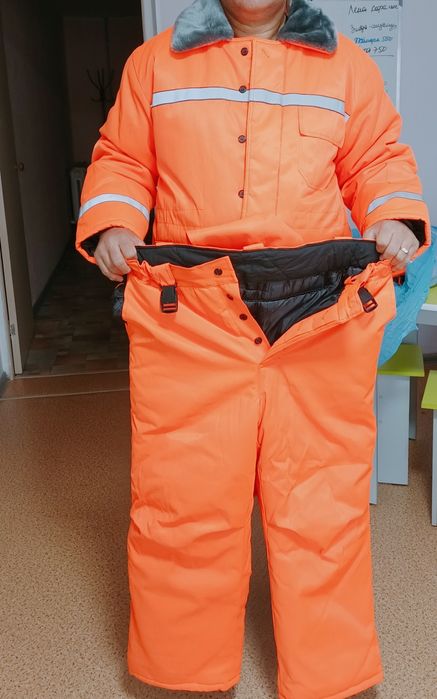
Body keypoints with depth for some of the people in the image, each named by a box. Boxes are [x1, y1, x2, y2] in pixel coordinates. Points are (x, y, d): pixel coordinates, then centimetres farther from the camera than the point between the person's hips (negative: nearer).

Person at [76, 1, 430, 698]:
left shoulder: (346, 65, 16)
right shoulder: (155, 62, 16)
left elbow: (378, 159, 17)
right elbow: (122, 159, 17)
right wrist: (111, 224, -1)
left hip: (322, 309, 1)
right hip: (189, 312, 0)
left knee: (323, 503, 5)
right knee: (182, 497, 3)